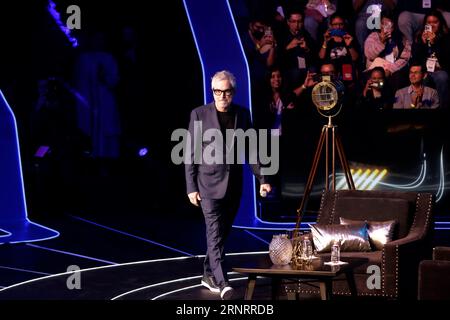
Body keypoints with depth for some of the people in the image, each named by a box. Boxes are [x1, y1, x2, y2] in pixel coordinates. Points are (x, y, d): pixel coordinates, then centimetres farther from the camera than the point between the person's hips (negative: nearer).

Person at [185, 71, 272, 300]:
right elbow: (191, 153, -3)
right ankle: (222, 283, -21)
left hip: (233, 184, 4)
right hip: (209, 183, -4)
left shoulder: (242, 114, 6)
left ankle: (209, 275, 26)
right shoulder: (199, 115, -5)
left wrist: (262, 179, 4)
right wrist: (191, 187, -7)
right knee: (215, 233, -13)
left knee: (222, 233, 12)